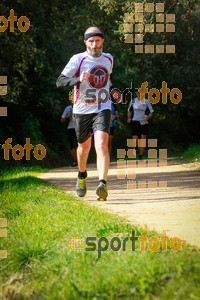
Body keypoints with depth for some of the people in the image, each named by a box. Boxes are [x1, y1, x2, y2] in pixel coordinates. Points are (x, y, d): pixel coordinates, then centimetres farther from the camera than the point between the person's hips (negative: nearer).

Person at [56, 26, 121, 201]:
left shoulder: (108, 59, 7)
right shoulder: (78, 59, -7)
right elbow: (60, 81, -12)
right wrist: (78, 79, -29)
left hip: (102, 109, 1)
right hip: (82, 110, -1)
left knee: (102, 145, -20)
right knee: (84, 146, 16)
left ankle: (102, 184, -29)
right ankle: (82, 176, 45)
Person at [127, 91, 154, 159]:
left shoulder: (146, 102, 3)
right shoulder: (133, 101, 6)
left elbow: (151, 112, 8)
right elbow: (129, 111, 18)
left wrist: (148, 117, -13)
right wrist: (129, 118, 1)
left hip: (143, 123, 0)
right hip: (135, 122, 0)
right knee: (135, 141, -11)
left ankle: (140, 156, 12)